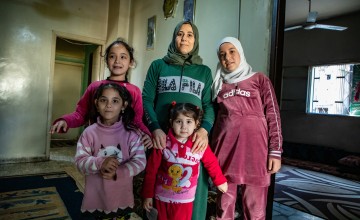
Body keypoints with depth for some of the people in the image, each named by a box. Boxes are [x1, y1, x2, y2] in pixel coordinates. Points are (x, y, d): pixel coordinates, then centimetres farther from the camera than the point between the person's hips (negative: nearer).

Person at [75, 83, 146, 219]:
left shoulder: (131, 133, -10)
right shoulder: (89, 132, -8)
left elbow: (140, 162, -13)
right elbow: (80, 161, -10)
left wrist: (117, 172, -25)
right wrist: (100, 163, -28)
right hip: (96, 198, 1)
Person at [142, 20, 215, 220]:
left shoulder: (204, 71, 14)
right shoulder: (158, 66, 11)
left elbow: (209, 105, 6)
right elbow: (146, 100, 3)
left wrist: (204, 130, -14)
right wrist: (155, 129, -12)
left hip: (194, 140, 1)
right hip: (162, 138, 0)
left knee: (193, 190, 5)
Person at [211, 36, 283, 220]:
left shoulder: (260, 79, 7)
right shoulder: (219, 84, 15)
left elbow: (273, 115, 1)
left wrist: (275, 151, -6)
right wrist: (211, 148, 9)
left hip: (254, 146, -2)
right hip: (225, 147, 3)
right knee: (224, 203, 8)